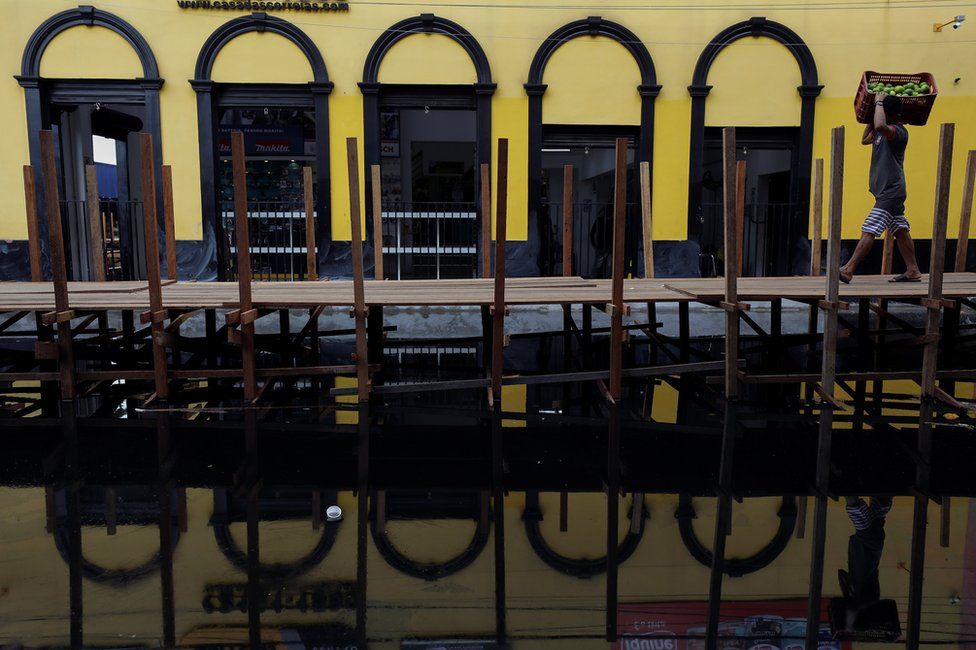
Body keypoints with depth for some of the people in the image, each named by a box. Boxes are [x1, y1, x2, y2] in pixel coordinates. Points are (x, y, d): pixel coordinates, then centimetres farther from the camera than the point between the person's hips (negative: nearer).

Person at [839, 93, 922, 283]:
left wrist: (879, 102, -22)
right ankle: (913, 271, 17)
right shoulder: (882, 131, 13)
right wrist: (873, 115, 21)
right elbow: (865, 140, 31)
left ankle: (847, 271, -17)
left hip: (891, 191, -10)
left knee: (869, 230, -14)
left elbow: (880, 126, -37)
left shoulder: (899, 131, -16)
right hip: (886, 191, 10)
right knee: (900, 231, 12)